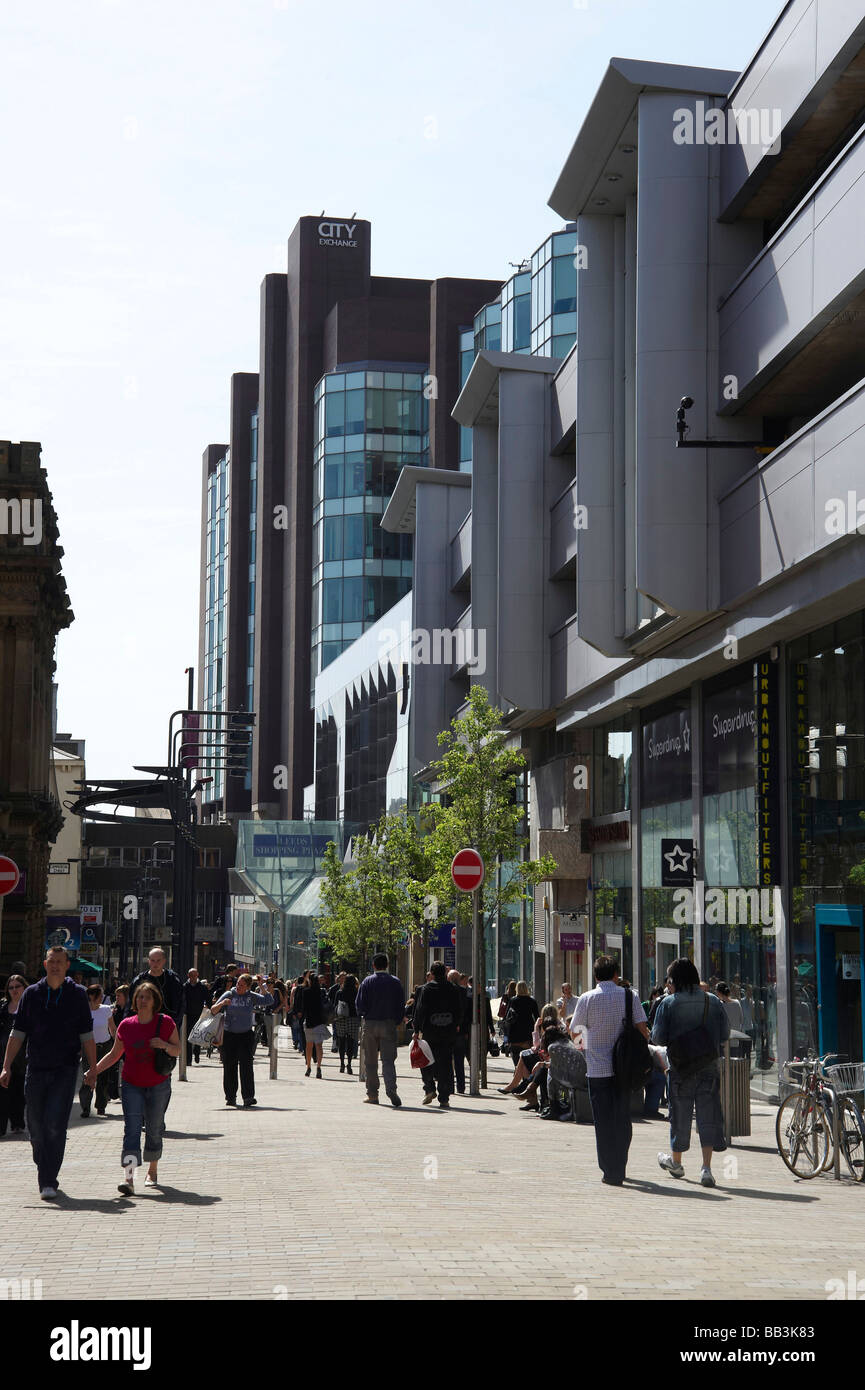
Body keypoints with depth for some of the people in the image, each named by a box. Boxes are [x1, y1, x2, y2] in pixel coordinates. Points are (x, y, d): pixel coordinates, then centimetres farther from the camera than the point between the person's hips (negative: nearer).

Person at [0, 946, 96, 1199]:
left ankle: (48, 1182, -10)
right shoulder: (31, 994, 6)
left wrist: (92, 1069, -1)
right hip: (36, 1070, 2)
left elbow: (87, 1036, 5)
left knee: (55, 1126, -12)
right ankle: (44, 1170, 29)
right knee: (36, 1127, 6)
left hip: (65, 1070, -2)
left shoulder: (78, 994, 3)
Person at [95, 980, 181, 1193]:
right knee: (131, 1128, -12)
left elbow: (177, 1051, 3)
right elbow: (114, 1054, 11)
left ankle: (152, 1171, 30)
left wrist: (164, 1045, -18)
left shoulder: (166, 1022, -3)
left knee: (154, 1128, 9)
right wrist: (94, 1071, 1)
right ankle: (128, 1178, -20)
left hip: (158, 1085, 0)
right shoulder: (126, 1025, 1)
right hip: (132, 1085, 0)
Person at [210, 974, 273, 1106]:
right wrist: (222, 1003, -20)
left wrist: (263, 987, -5)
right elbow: (213, 1010, -1)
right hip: (229, 1034, 1)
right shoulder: (229, 995, 0)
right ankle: (230, 1097, 12)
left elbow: (268, 1001, -5)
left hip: (246, 1035, -1)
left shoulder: (252, 996, 2)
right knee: (229, 1066, 3)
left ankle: (248, 1096, -8)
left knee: (246, 1065, -9)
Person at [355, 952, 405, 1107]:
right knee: (388, 1060, -1)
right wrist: (397, 1021, 13)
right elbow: (401, 1005, 2)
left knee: (370, 1061, 8)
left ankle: (372, 1094, 10)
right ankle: (391, 1088, -23)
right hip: (389, 1025, 1)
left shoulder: (368, 981, -3)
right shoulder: (395, 982, 1)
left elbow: (359, 1004, -4)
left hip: (370, 1024, 0)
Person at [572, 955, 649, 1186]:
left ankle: (611, 1172, 2)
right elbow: (642, 1029, -4)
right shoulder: (629, 996, -2)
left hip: (598, 1068, -2)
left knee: (604, 1121, 3)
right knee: (623, 1119, 13)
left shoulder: (587, 999, -5)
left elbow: (573, 1028, 7)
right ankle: (620, 1168, 19)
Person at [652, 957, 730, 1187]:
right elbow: (725, 1034, 3)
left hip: (680, 1067, -1)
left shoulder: (668, 1003, -7)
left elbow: (658, 1037, -8)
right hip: (709, 1067, 1)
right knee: (708, 1115, 2)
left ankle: (676, 1161, 30)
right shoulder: (713, 1002, 0)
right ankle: (706, 1167, -8)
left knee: (680, 1114, 13)